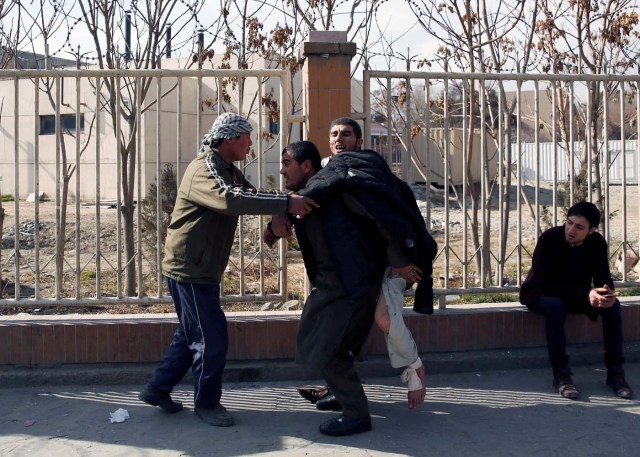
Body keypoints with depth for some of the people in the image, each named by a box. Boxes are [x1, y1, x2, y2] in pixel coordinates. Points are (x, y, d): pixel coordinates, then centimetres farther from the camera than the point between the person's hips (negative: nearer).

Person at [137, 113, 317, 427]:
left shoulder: (229, 171, 13)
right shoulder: (205, 168, -21)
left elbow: (251, 195, 11)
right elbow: (230, 200, -39)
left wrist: (289, 202, -9)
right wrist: (286, 203, -42)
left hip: (202, 269, 10)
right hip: (190, 270, -10)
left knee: (191, 333, 20)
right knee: (212, 338, -2)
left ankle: (158, 388, 31)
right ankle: (206, 403, 13)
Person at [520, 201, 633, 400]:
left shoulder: (597, 243, -11)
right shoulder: (549, 239, -26)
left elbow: (603, 278, -7)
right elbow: (546, 285, -30)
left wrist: (608, 293, -33)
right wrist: (585, 294, -41)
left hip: (577, 295, 5)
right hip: (541, 294, -4)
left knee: (612, 305, -21)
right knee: (555, 306, -38)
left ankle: (615, 371, -16)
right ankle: (561, 373, -32)